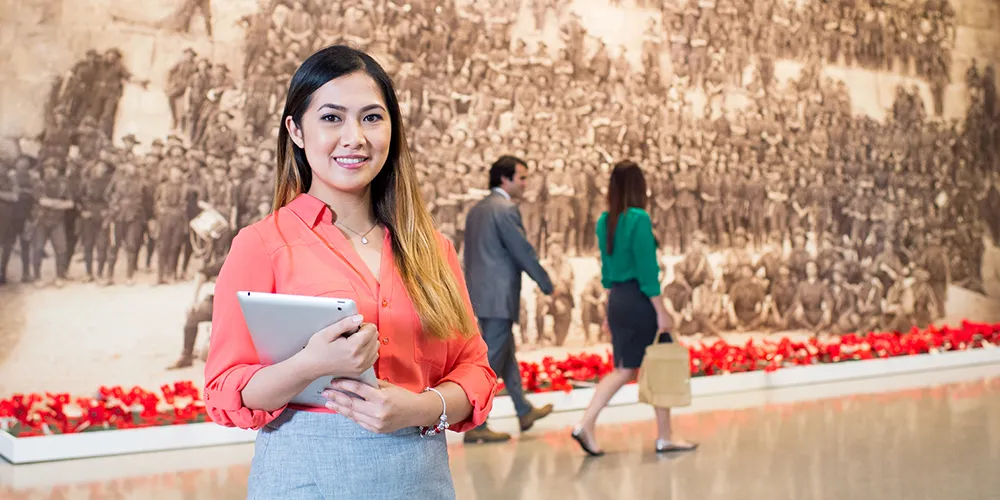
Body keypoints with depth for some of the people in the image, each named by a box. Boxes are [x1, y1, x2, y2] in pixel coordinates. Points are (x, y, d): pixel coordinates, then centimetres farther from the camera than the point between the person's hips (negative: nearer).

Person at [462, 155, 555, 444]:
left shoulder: (476, 210, 15)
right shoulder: (506, 209, -14)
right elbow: (524, 252, -14)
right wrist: (549, 288, -4)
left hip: (480, 294, 10)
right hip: (498, 296, -10)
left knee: (507, 356, 19)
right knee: (491, 362, -4)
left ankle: (525, 412, 31)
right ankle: (475, 426, -1)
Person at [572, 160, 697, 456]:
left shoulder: (605, 222, 7)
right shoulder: (639, 219, -15)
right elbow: (647, 270, -18)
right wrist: (661, 312, -14)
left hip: (616, 300, 7)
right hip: (640, 300, -7)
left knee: (624, 370, 13)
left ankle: (586, 425, 0)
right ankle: (664, 438, 18)